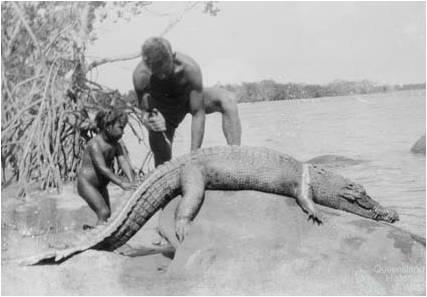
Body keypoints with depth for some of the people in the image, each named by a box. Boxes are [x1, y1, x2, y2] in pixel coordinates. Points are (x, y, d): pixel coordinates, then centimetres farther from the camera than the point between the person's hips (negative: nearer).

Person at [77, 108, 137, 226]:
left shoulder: (116, 145, -1)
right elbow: (102, 168, -33)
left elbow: (124, 162, -13)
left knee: (107, 214, 12)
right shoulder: (95, 144, -26)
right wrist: (121, 184, -39)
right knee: (104, 213, -18)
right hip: (86, 184, -8)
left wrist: (132, 182, -30)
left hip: (101, 185, 8)